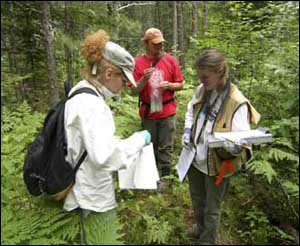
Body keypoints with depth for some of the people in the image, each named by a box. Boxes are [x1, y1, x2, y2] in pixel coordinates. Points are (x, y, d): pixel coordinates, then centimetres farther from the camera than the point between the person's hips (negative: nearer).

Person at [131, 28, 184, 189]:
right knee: (150, 146, 14)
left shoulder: (170, 60, 0)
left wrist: (169, 85, -15)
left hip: (167, 112, 0)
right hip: (148, 113, 1)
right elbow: (134, 91, -4)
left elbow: (180, 85, 5)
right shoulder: (138, 63, -3)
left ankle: (165, 176, 21)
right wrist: (144, 78, -20)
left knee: (166, 147, 6)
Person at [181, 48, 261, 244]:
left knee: (212, 207, 17)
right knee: (197, 198, 28)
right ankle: (200, 226, 58)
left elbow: (241, 140, -25)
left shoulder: (237, 103, -26)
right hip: (195, 158, 6)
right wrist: (188, 131, -3)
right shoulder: (201, 90, -8)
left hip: (217, 164, -6)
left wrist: (234, 145, -46)